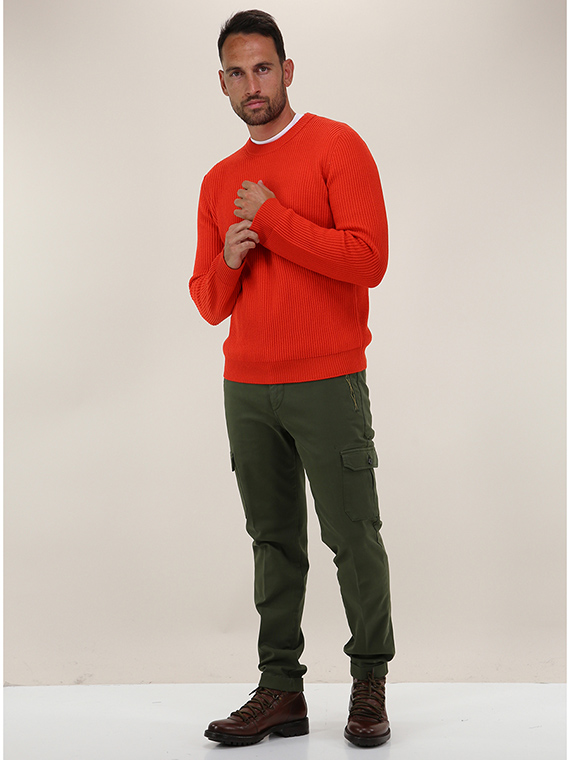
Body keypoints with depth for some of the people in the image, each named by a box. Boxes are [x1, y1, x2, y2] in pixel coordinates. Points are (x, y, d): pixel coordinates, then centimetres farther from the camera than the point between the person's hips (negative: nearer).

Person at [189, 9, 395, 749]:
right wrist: (229, 260, -6)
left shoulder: (337, 147, -3)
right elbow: (209, 303, 16)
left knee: (353, 538, 0)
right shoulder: (219, 182, 15)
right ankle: (280, 689, 13)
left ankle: (370, 684, 13)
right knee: (274, 542, 8)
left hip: (328, 384, -5)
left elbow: (367, 260, -14)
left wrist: (272, 218, -13)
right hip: (247, 389, 5)